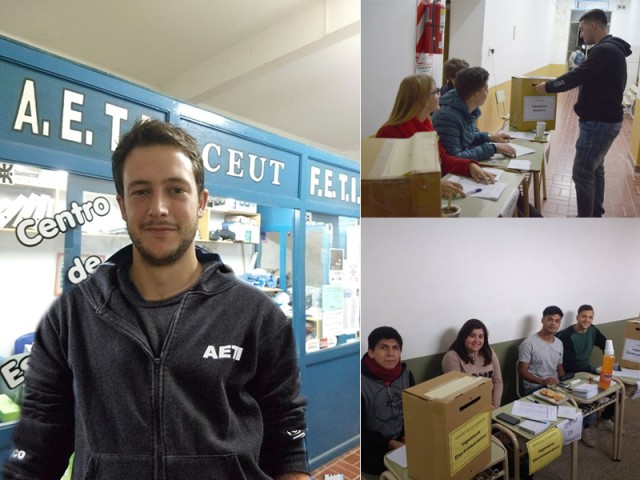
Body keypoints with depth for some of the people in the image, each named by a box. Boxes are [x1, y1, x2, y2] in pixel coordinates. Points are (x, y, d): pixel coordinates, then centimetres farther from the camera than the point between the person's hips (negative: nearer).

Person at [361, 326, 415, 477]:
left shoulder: (406, 374, -1)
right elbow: (359, 429, -12)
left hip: (402, 439, 6)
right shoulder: (361, 381, -18)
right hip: (371, 447, -5)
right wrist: (389, 444, -17)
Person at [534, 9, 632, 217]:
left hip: (599, 122, -11)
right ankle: (595, 214, 31)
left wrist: (547, 87, -12)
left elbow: (578, 75, -23)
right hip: (605, 119, 11)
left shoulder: (605, 50, -19)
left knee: (582, 172, -8)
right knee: (595, 168, 19)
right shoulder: (612, 48, 15)